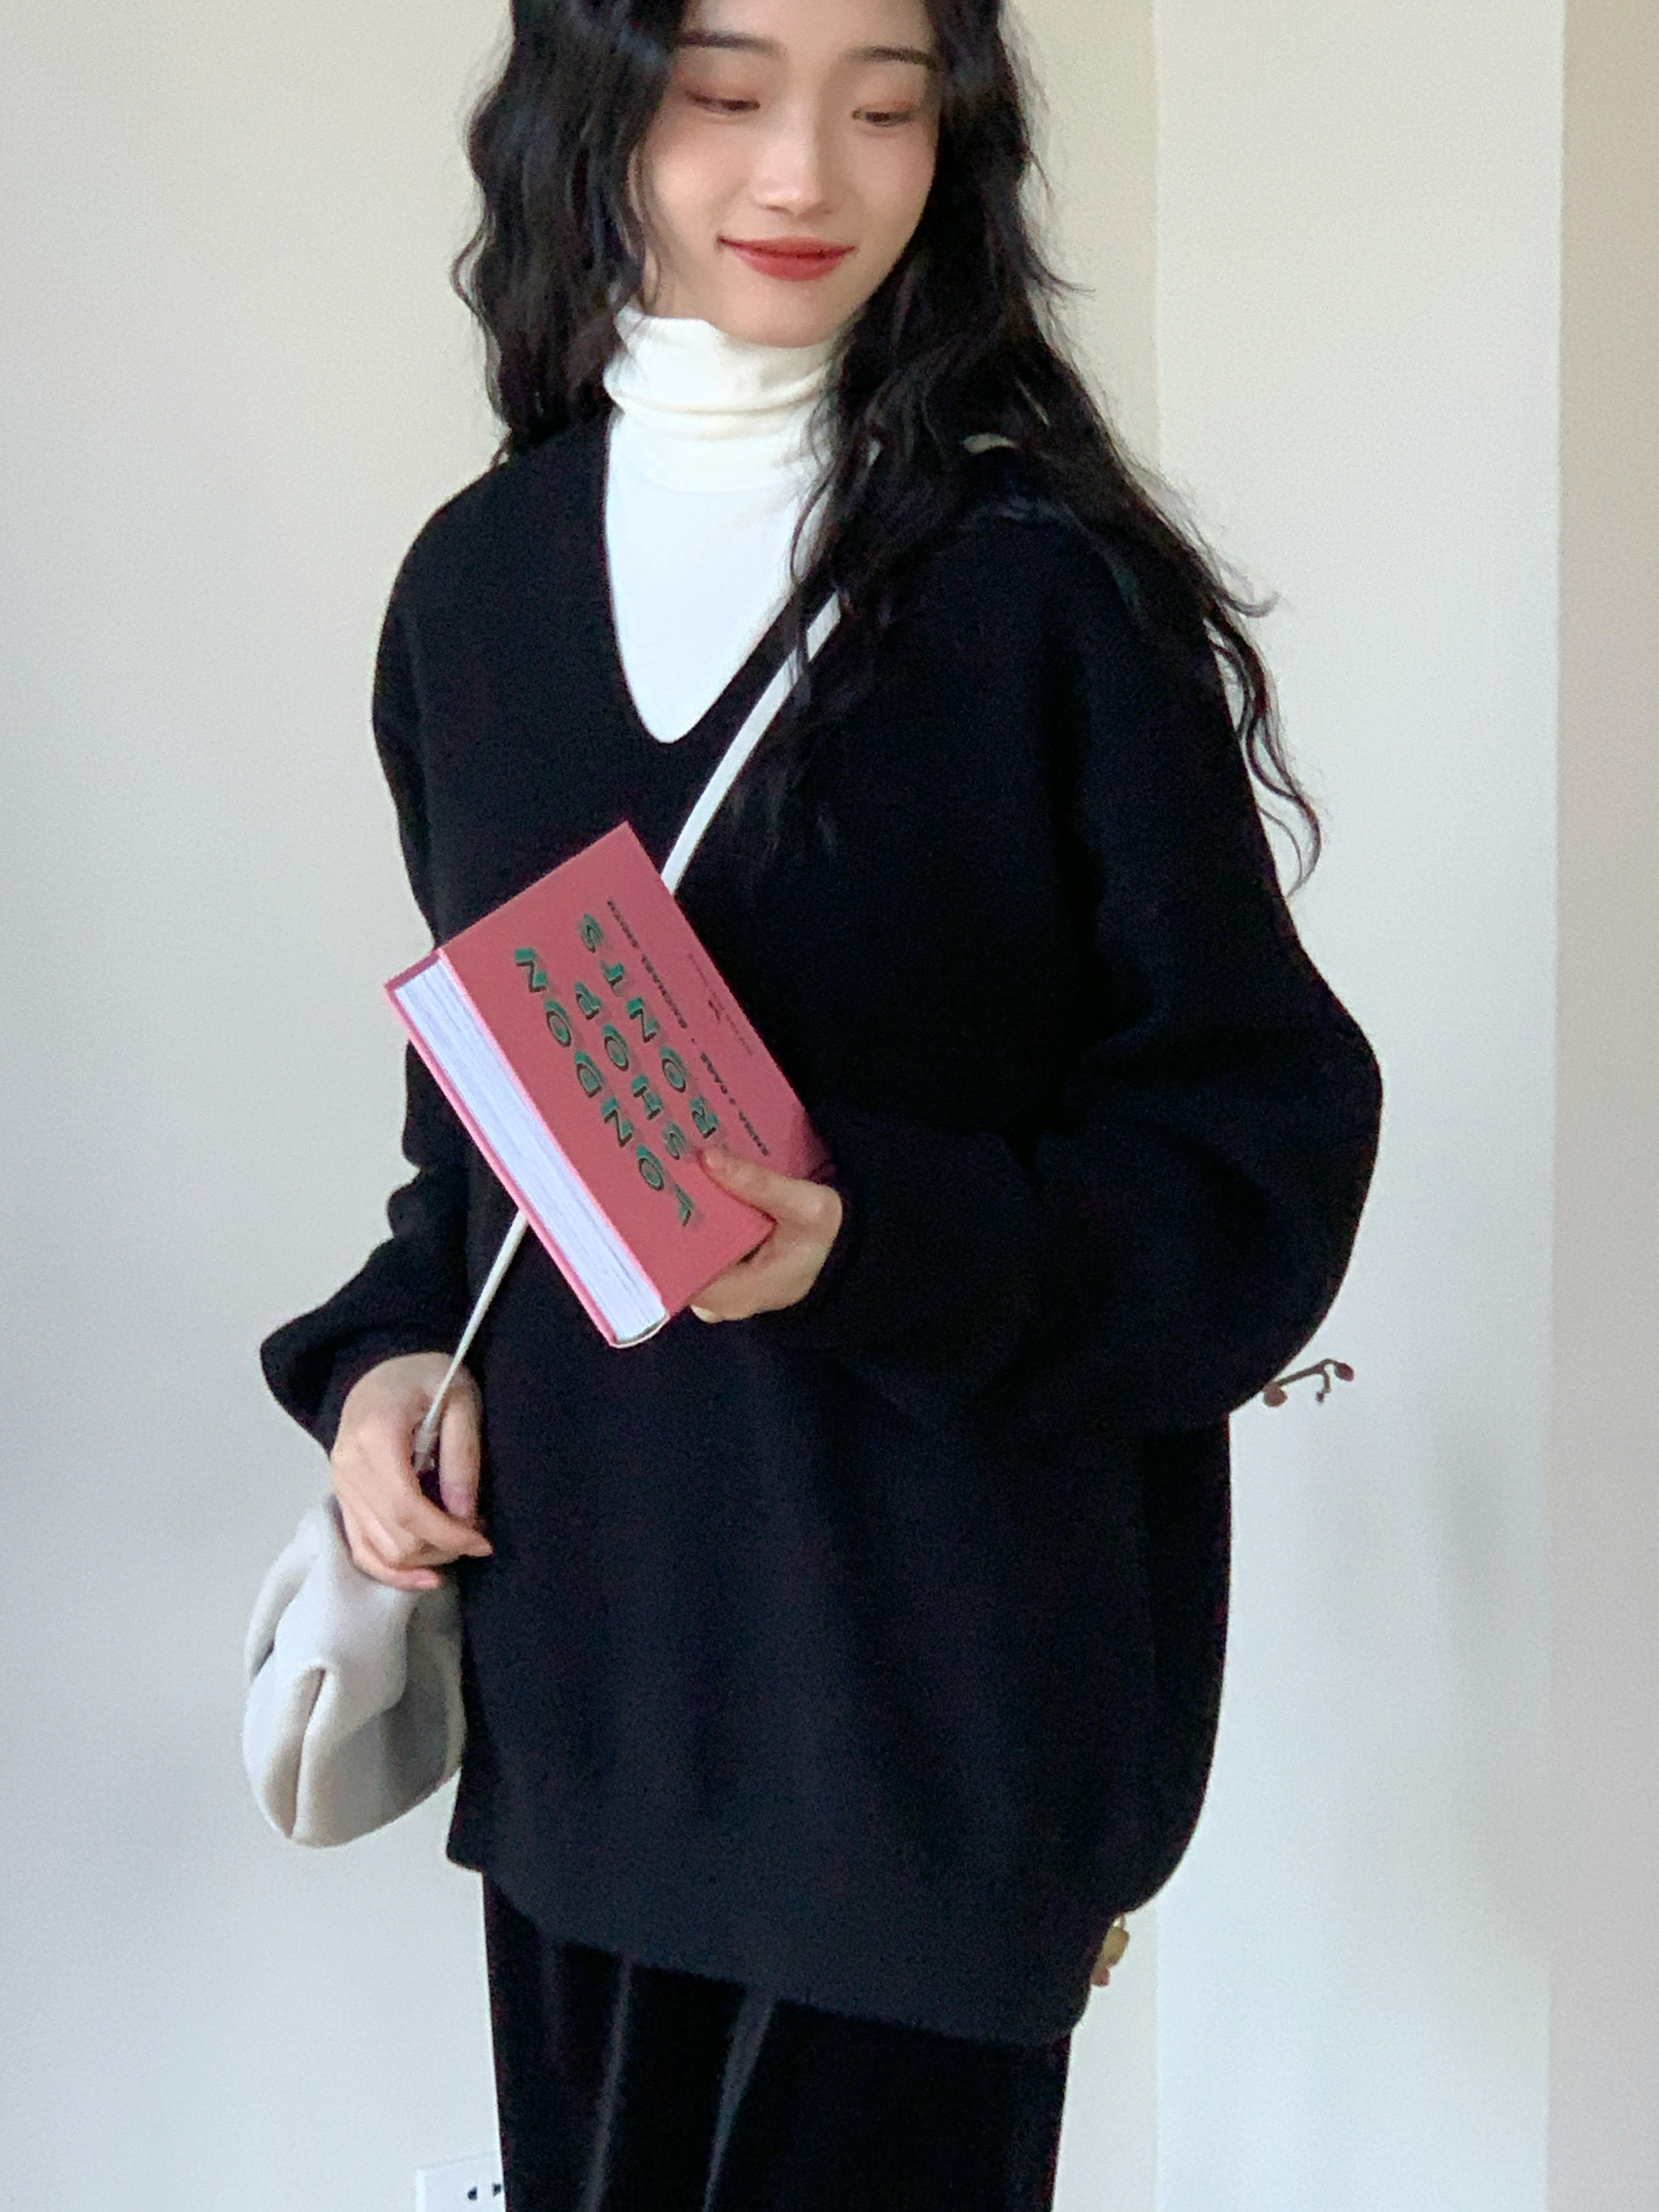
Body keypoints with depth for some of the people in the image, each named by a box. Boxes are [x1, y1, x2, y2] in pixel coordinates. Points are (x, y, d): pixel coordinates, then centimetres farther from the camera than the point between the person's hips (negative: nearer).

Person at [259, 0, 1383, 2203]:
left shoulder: (1052, 587, -9)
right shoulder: (479, 579, 6)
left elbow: (1259, 1136, -9)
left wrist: (883, 1244, -25)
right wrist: (394, 1347, 1)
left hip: (938, 1685, -4)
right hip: (577, 1664, 5)